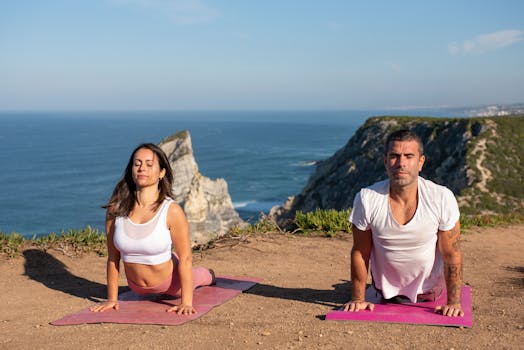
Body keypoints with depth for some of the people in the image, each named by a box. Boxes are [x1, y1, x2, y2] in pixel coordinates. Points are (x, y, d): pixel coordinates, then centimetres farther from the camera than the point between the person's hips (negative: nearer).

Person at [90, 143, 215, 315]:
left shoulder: (172, 211, -28)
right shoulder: (116, 209, -20)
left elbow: (185, 258, -23)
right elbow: (113, 257, -10)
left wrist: (186, 303, -25)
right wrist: (111, 299, -6)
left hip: (169, 281, -2)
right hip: (137, 288, 3)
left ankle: (209, 275, 66)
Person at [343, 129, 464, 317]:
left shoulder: (442, 198, -27)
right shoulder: (367, 199, -26)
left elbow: (452, 255, -16)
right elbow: (360, 253, -14)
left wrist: (454, 302, -17)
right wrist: (358, 299, -10)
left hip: (430, 289, 0)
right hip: (386, 290, 1)